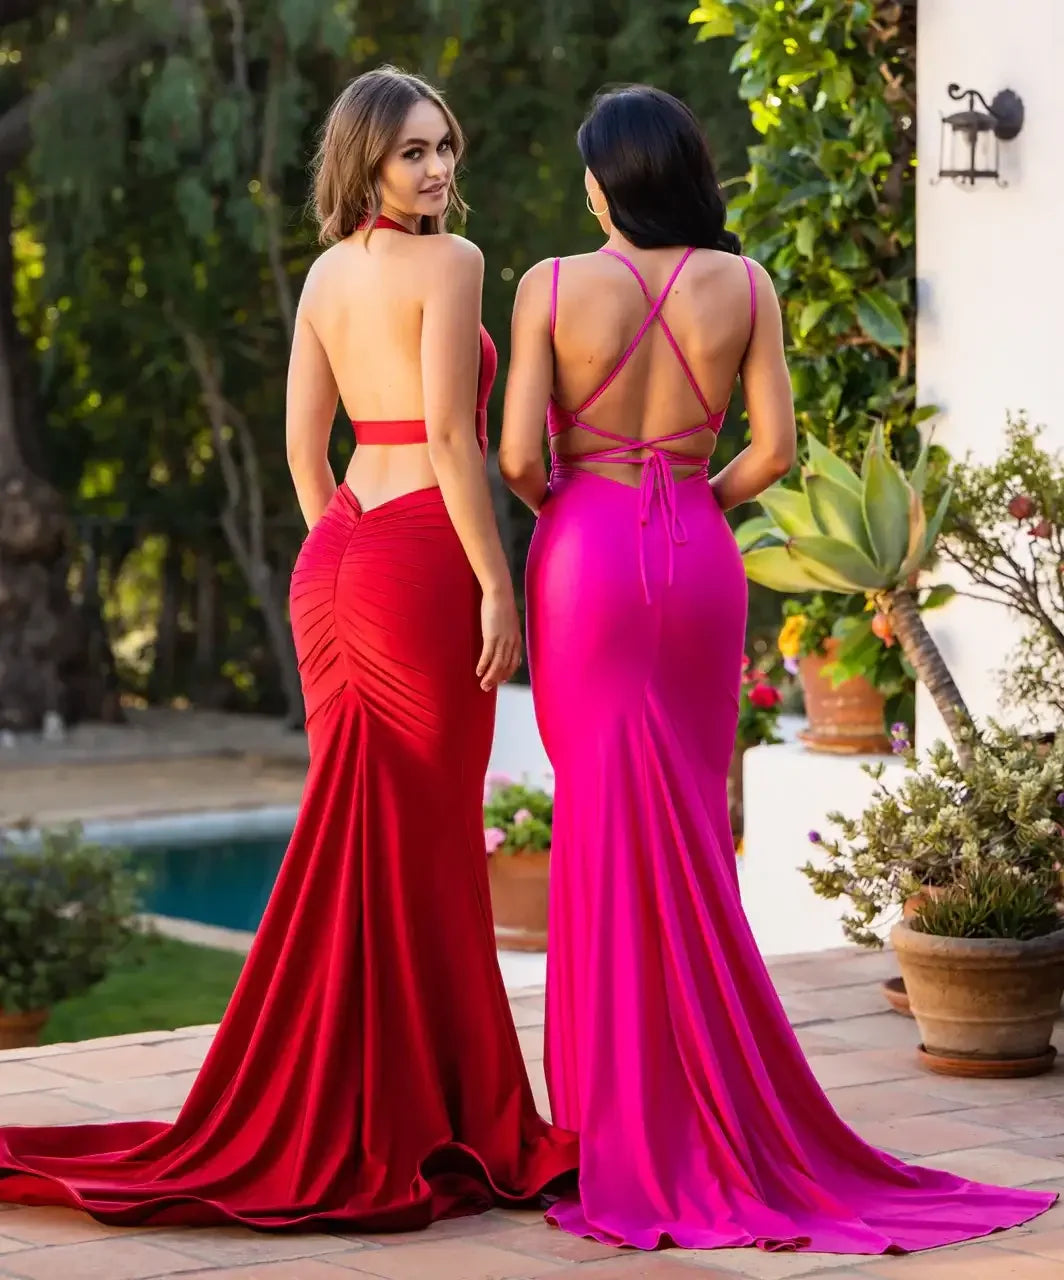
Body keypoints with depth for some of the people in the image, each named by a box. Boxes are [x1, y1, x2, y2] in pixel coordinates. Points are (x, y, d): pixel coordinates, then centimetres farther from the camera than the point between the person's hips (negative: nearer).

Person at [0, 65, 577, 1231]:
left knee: (349, 832, 12)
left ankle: (326, 1117, 16)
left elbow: (302, 438, 13)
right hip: (423, 558, -7)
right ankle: (419, 1123, 8)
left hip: (334, 561, 7)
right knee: (427, 843, 0)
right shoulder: (448, 263, -10)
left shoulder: (326, 272, 12)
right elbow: (447, 434, -17)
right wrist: (496, 584, -13)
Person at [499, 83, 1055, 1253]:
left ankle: (625, 1125, 5)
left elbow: (517, 454, -9)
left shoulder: (553, 285, -5)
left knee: (606, 832, 2)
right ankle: (713, 1120, 13)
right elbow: (773, 448, -2)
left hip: (586, 552, -2)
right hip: (698, 556, 2)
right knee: (690, 833, 10)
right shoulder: (743, 282, 1)